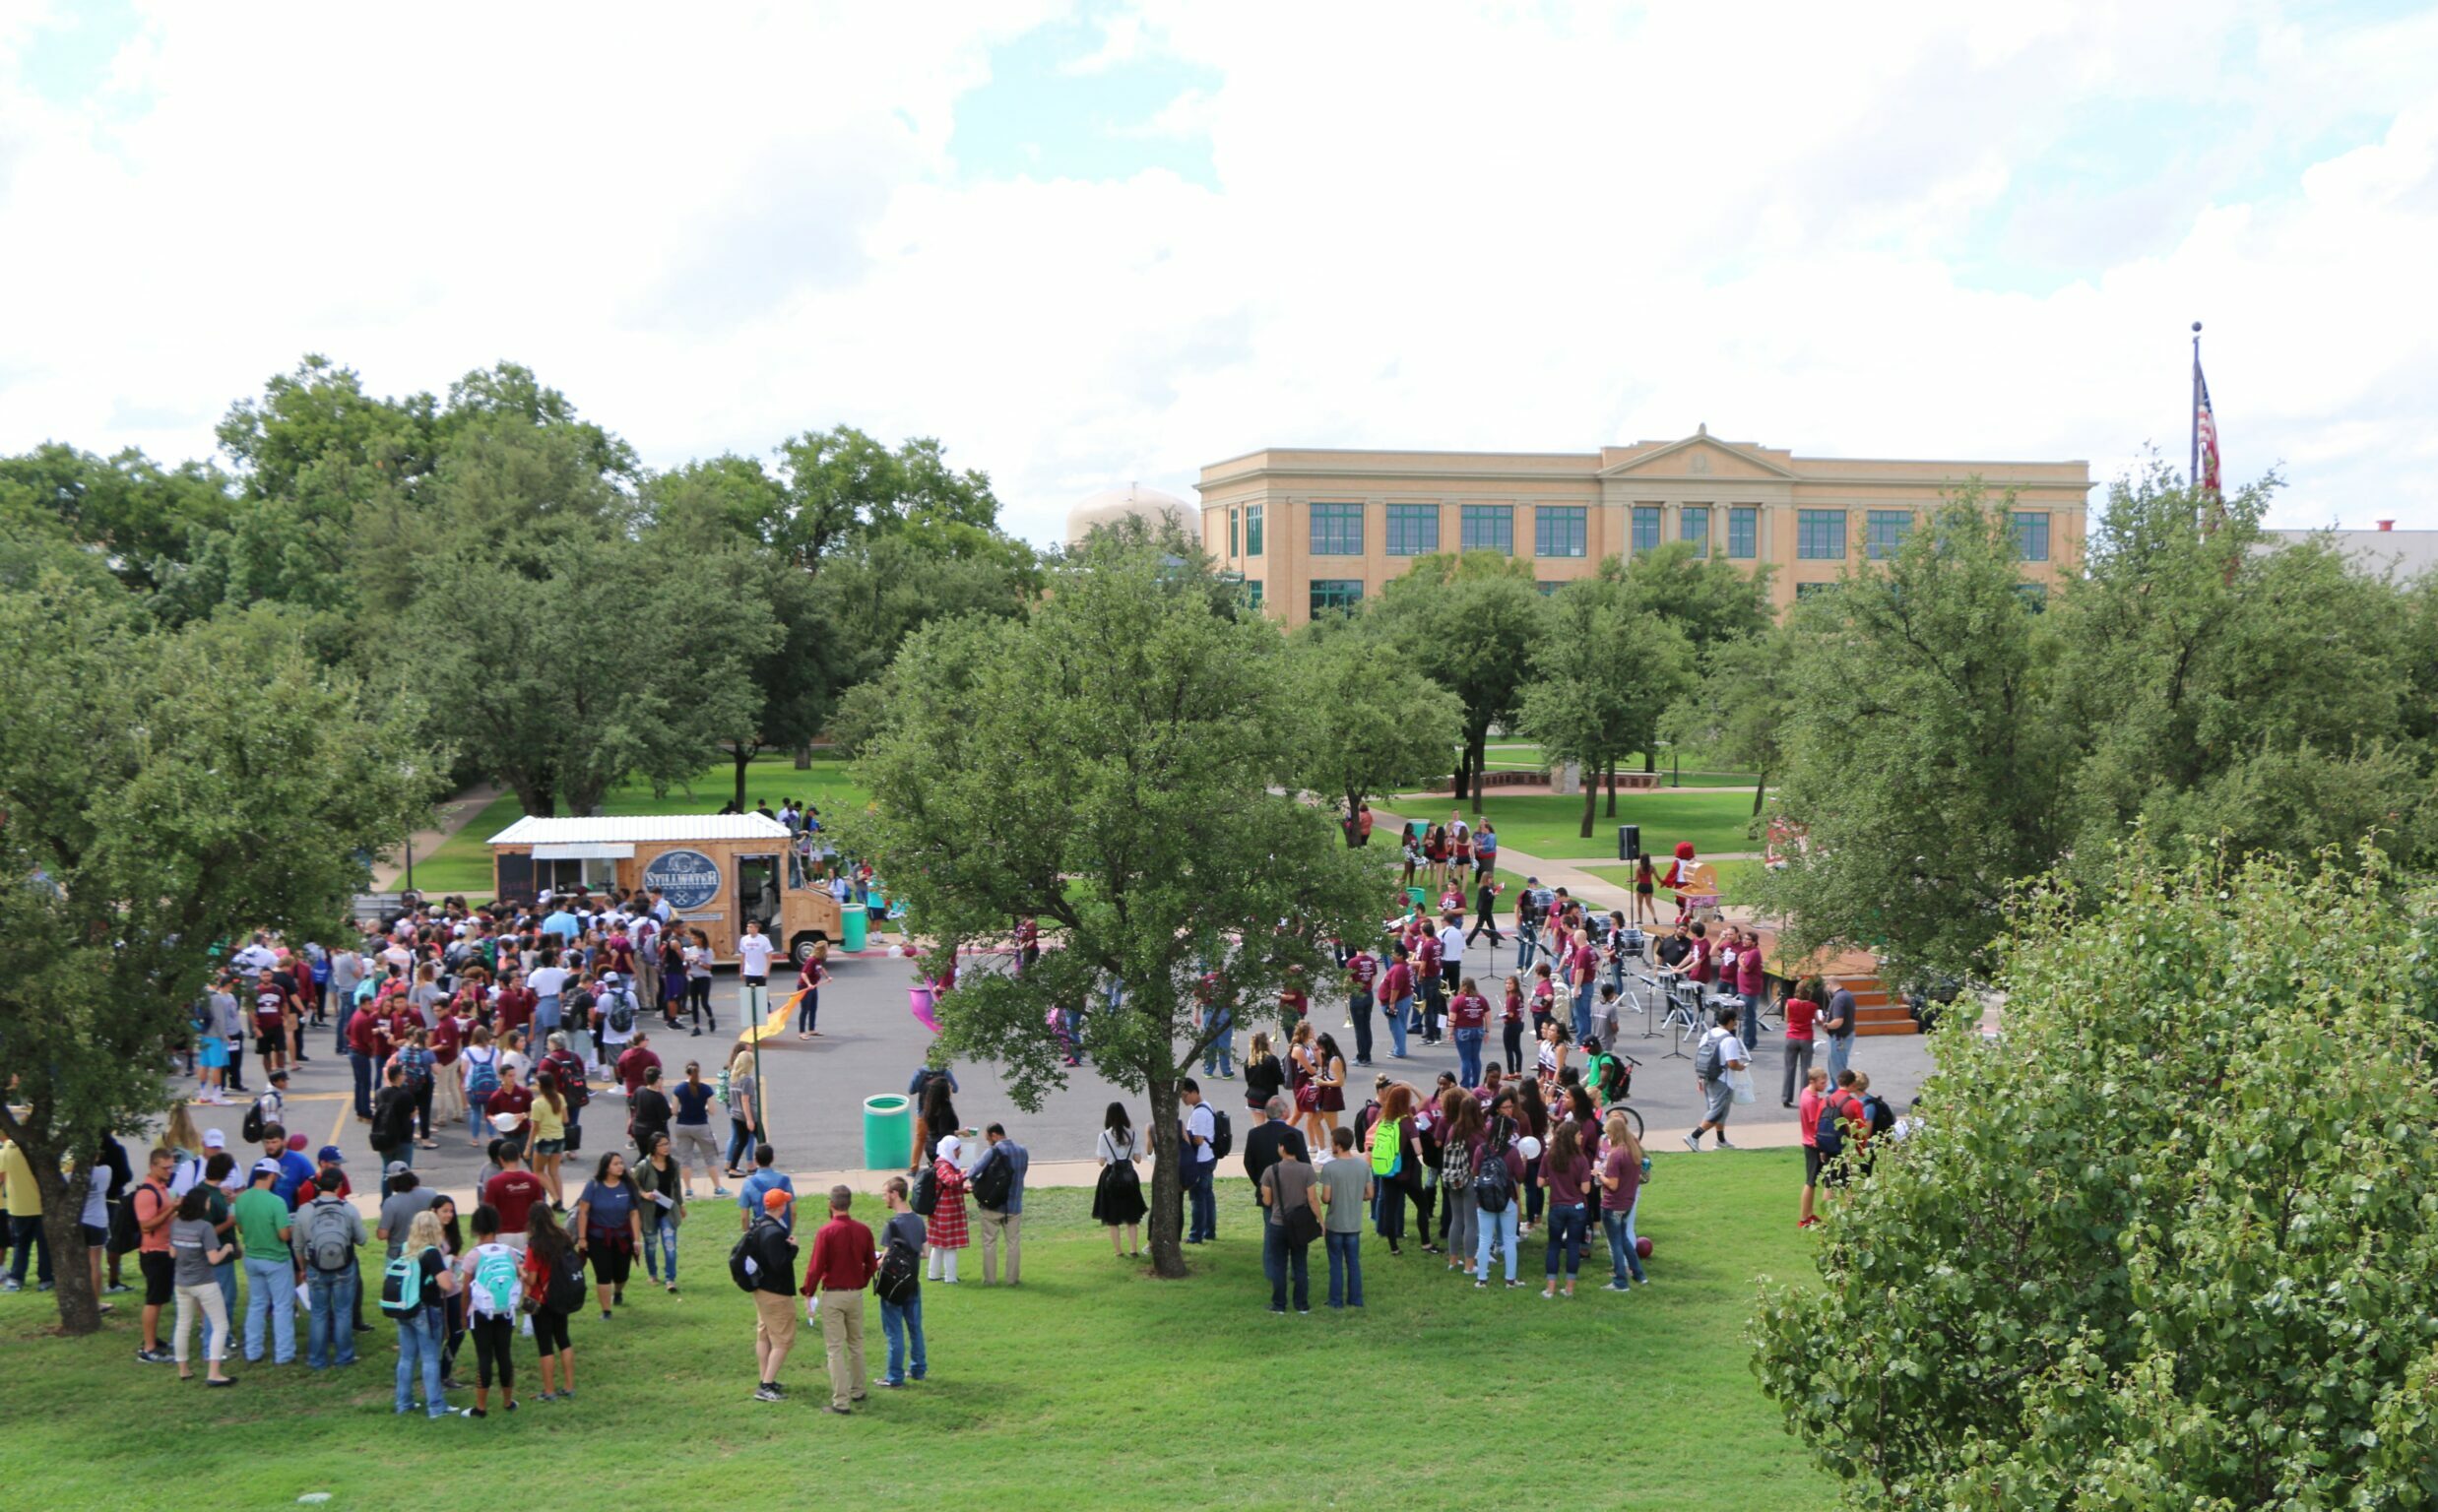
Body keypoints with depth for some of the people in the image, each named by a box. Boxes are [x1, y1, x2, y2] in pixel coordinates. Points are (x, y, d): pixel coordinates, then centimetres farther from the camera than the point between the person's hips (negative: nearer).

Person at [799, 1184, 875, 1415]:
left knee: (835, 1349, -1)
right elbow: (871, 1265, 8)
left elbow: (815, 1267, -15)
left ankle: (841, 1401, -3)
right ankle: (857, 1391, 31)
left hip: (832, 1295, -5)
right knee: (856, 1345, 20)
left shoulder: (826, 1232, -15)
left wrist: (808, 1295, -5)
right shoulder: (863, 1231, 0)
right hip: (856, 1294, 5)